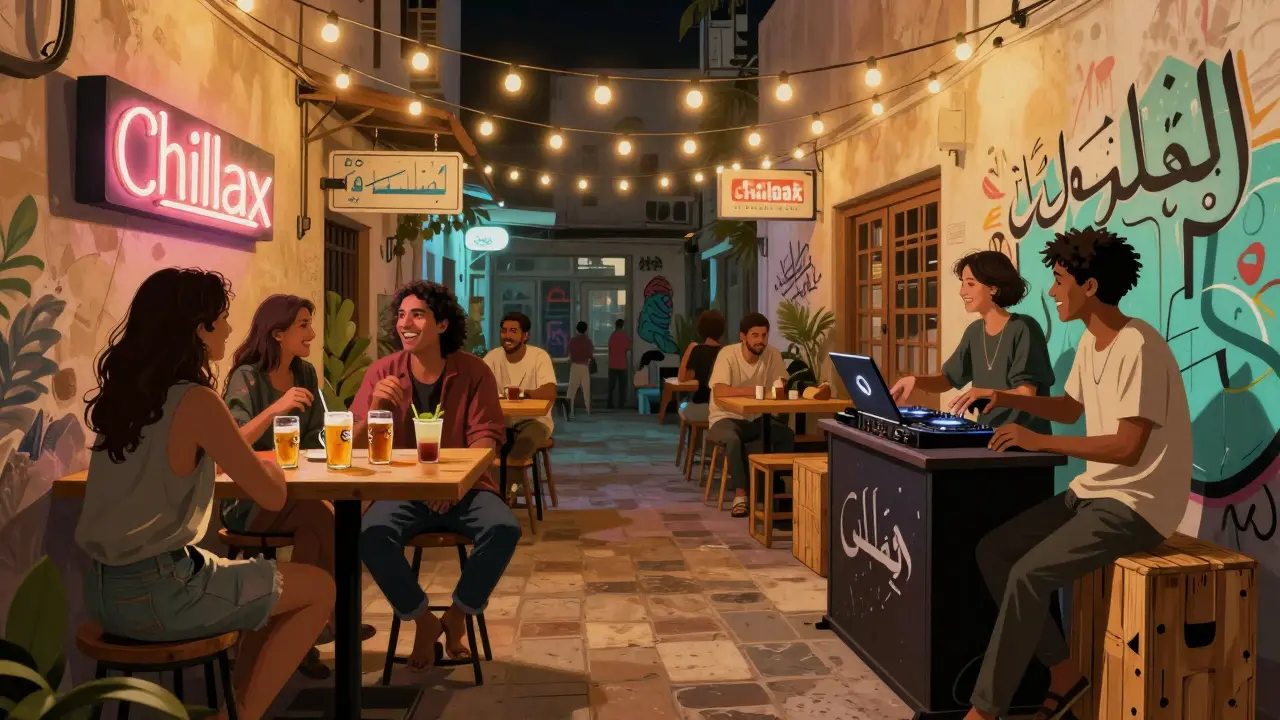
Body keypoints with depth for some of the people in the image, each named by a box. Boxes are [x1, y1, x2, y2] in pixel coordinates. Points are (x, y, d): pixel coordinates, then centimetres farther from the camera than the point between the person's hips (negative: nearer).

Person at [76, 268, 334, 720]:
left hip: (106, 587, 8)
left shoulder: (123, 392, 6)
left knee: (270, 585, 25)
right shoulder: (194, 401, -18)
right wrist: (269, 466, 7)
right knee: (319, 589, 6)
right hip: (156, 591, -8)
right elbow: (272, 496, -13)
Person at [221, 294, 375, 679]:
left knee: (316, 528, -27)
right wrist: (275, 409, -30)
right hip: (247, 499, -5)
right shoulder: (246, 377, -10)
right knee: (321, 516, -31)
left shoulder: (306, 374, 8)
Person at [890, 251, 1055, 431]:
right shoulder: (974, 331, 9)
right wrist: (915, 381, -7)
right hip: (987, 434, 5)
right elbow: (948, 379, 13)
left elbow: (1027, 394, -16)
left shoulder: (1023, 328, -12)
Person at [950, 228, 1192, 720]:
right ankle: (1064, 672, 7)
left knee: (1029, 575, -23)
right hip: (1094, 491, 10)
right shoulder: (1090, 341, 9)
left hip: (1138, 503, -9)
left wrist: (1039, 441, -23)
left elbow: (1128, 447, -25)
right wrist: (1005, 398, 9)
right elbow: (1070, 409, 23)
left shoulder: (1138, 348, -21)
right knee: (992, 551, -3)